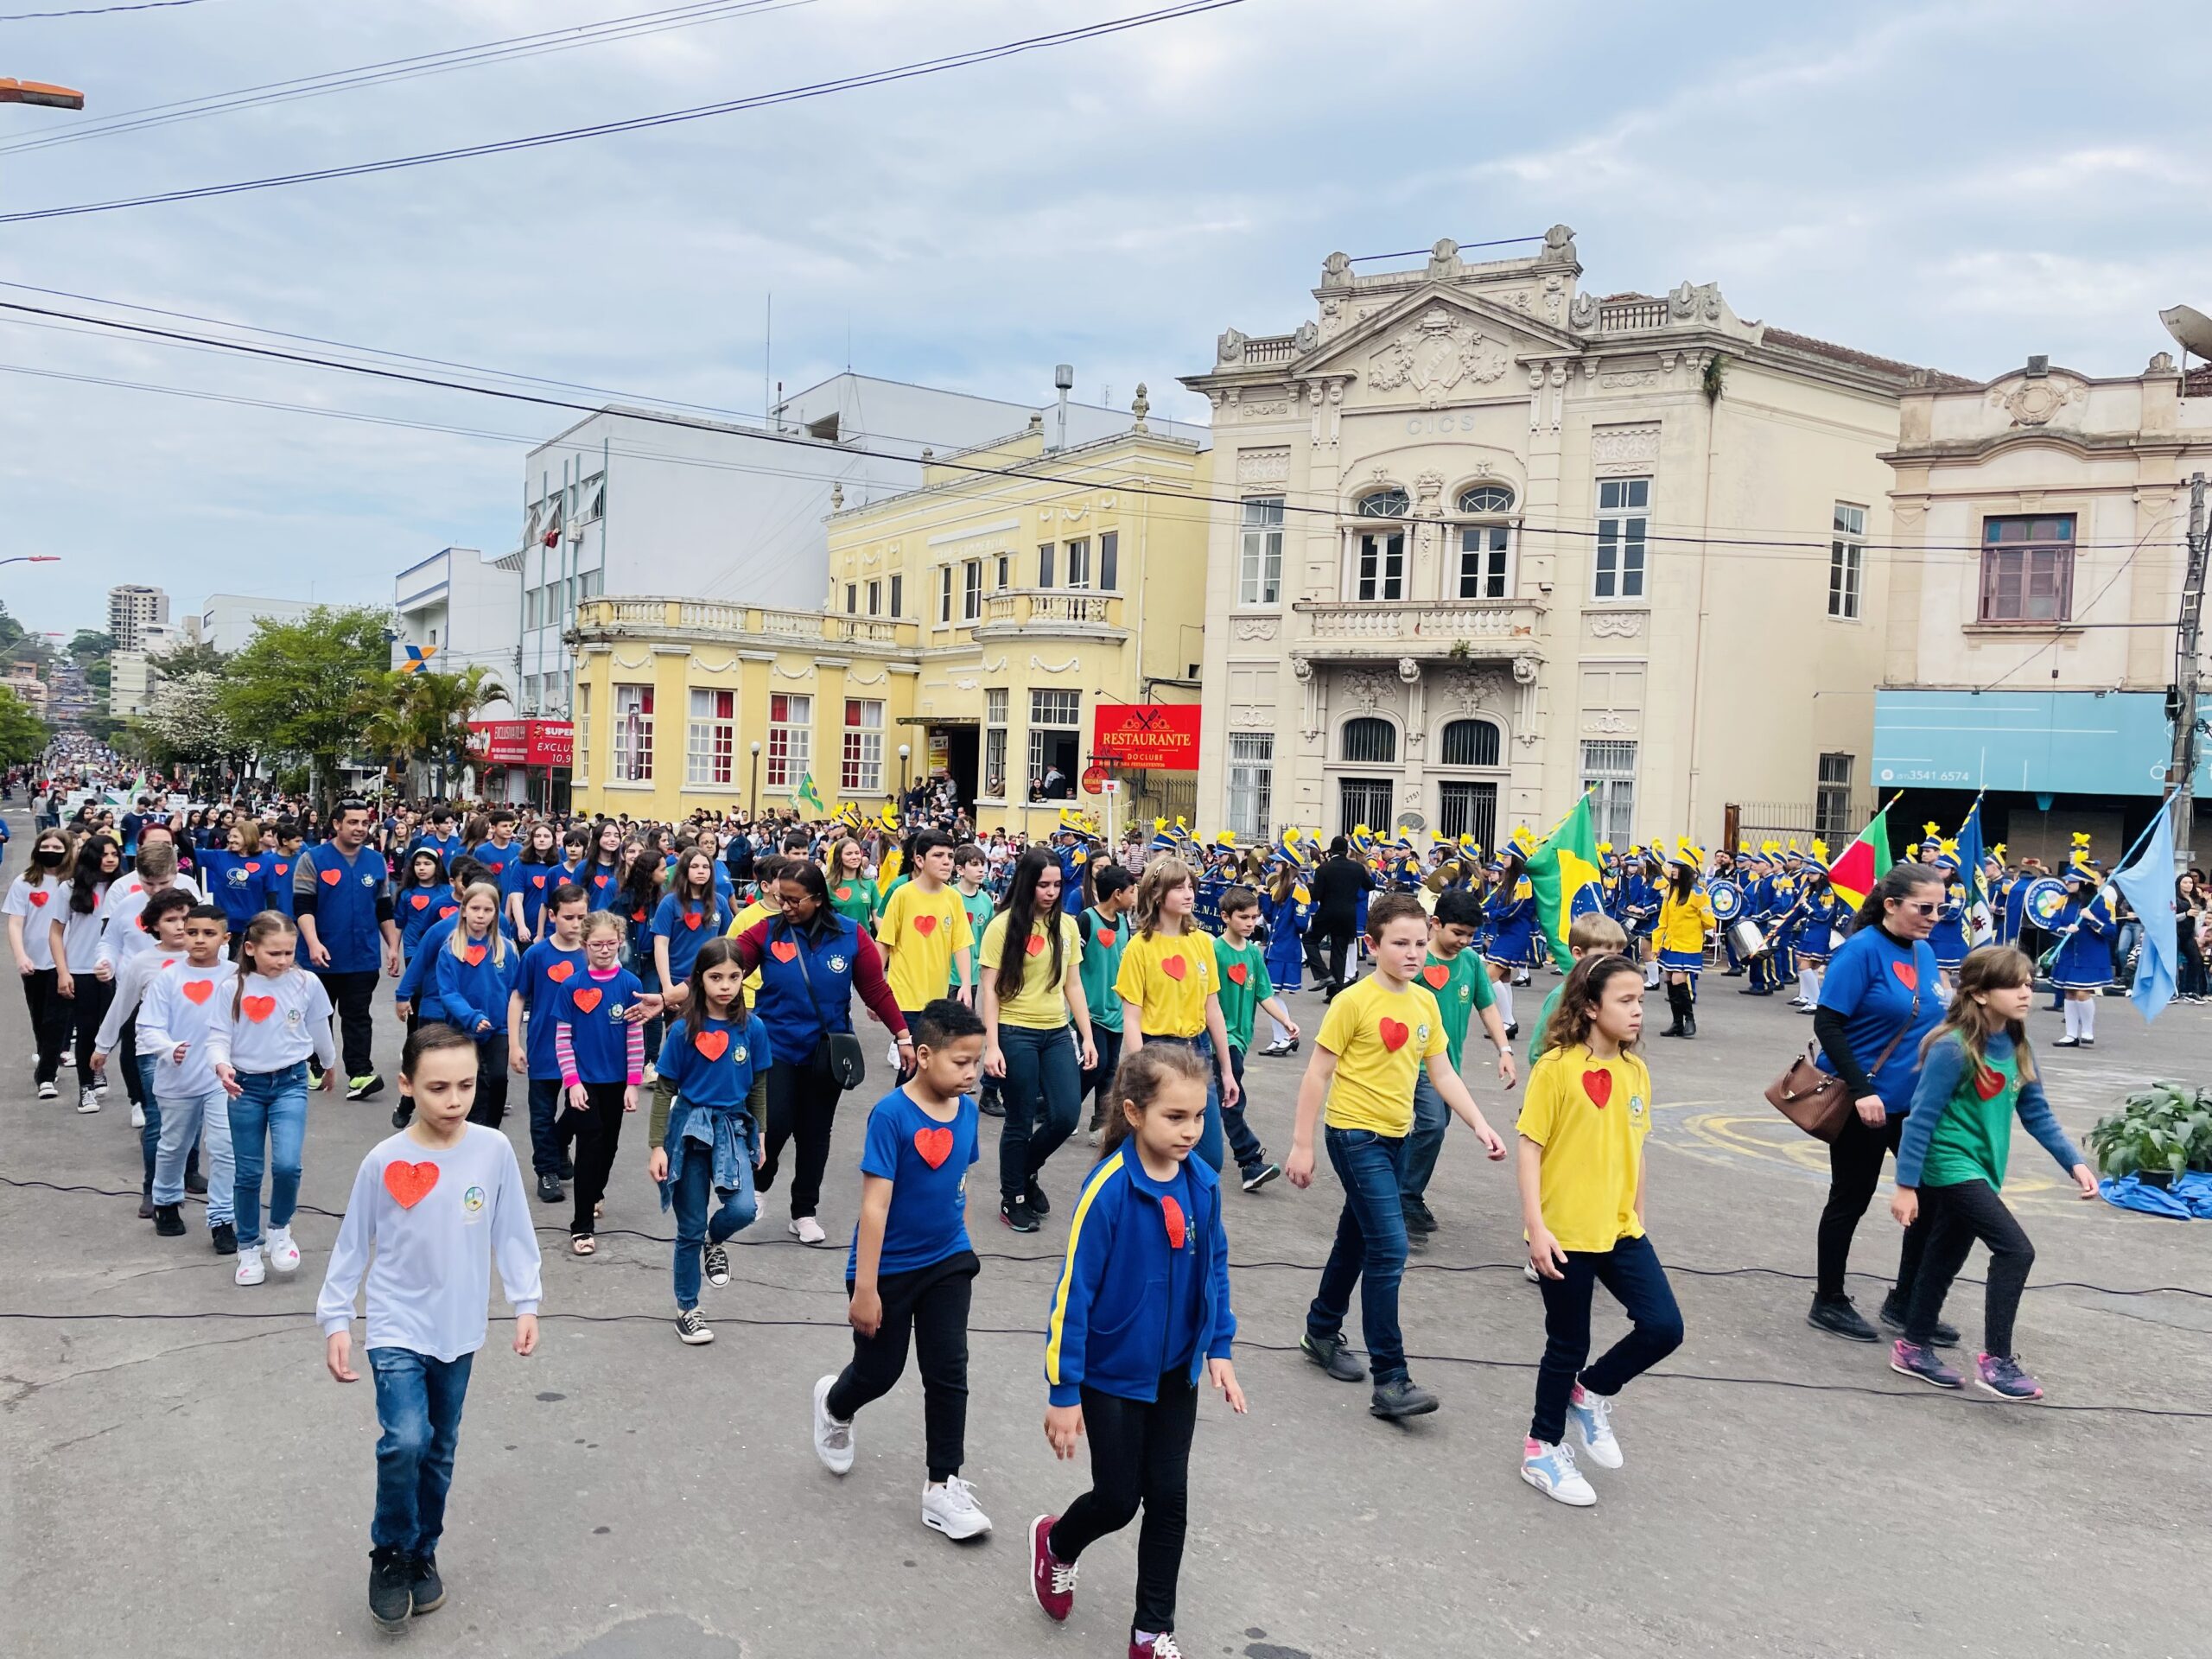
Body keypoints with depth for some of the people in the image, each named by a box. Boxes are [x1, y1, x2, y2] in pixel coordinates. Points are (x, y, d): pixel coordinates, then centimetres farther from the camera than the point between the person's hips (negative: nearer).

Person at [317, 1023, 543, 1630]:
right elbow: (353, 1244, -2)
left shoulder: (494, 1150, -9)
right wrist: (335, 1319, 0)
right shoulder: (383, 1161, -12)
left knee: (440, 1451, 14)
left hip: (458, 1331, 2)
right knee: (404, 1442, -17)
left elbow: (512, 1231, 0)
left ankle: (423, 1553, 36)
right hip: (397, 1330, -2)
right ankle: (390, 1555, 8)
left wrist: (526, 1303, 0)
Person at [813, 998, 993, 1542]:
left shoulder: (966, 1110, -5)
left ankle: (943, 1487, 15)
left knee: (948, 1372, 2)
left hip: (947, 1264, 4)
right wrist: (865, 1288, -21)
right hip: (889, 1270, -4)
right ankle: (834, 1405, 47)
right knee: (879, 1372, 13)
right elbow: (874, 1204, -23)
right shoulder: (891, 1115, -23)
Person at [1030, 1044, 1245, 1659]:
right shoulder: (1109, 1191, -26)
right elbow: (1073, 1293, -20)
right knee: (1118, 1499, 7)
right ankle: (1057, 1544, 41)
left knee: (1169, 1498, 10)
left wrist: (1219, 1350, 3)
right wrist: (1064, 1393, -17)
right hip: (1112, 1372, -4)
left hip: (1175, 1370, 5)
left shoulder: (1202, 1182, -9)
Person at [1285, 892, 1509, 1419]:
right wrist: (1301, 1145, -12)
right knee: (1390, 1250, -11)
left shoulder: (1426, 1002, 4)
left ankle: (1322, 1332, 39)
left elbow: (1442, 1072, 11)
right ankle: (1390, 1380, -5)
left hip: (1395, 1137, 7)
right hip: (1356, 1136, -7)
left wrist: (1480, 1125, 1)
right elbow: (1318, 1074, -12)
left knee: (1358, 1240, 19)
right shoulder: (1354, 1001, -15)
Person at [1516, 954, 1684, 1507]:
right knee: (1569, 1346, 7)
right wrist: (1535, 1227, -18)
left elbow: (1635, 1150, 13)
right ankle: (1542, 1450, 29)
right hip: (1565, 1234, -6)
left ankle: (1591, 1395, 25)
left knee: (1663, 1327, -2)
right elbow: (1530, 1147, -14)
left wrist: (1637, 1219, 17)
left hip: (1619, 1230, 6)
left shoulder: (1636, 1072, 4)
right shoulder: (1557, 1067, -15)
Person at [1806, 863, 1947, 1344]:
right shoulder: (1862, 950, -17)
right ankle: (1828, 1303, 22)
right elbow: (1827, 1024, -20)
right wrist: (1861, 1090, -25)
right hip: (1865, 1102, -7)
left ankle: (1905, 1302, 25)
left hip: (1915, 1100, 7)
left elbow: (1929, 1022, 16)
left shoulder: (1924, 952, 5)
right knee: (1851, 1200, 6)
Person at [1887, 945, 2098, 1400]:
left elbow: (2037, 1114, 11)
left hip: (1982, 1169, 8)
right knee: (2016, 1249, -13)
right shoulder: (1953, 1049, -20)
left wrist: (2074, 1162, 1)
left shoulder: (2016, 1048, 3)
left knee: (1945, 1259, 16)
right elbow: (1922, 1118, -19)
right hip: (1951, 1167, -8)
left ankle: (1913, 1349, 30)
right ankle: (1996, 1360, -3)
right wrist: (1906, 1185, -19)